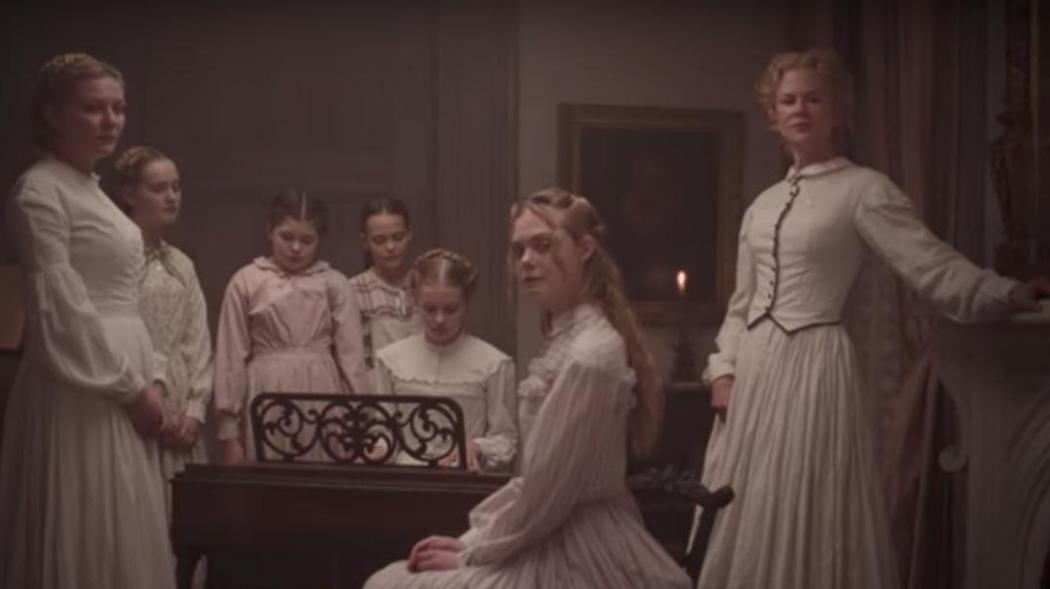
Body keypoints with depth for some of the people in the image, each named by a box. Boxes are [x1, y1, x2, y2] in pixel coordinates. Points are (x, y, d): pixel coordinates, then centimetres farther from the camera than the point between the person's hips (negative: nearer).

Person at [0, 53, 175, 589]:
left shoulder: (91, 190, 16)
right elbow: (59, 309, -17)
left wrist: (145, 380, 10)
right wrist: (132, 386, -13)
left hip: (117, 385, 9)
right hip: (82, 393, -9)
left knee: (122, 540, 11)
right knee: (87, 543, -3)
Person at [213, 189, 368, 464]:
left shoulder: (333, 283, 6)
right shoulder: (246, 282, 4)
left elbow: (350, 352, 4)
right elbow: (232, 356, 4)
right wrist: (229, 430, 2)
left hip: (322, 394, 0)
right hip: (267, 398, 0)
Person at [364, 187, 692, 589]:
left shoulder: (586, 357, -22)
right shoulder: (569, 338, 9)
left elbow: (542, 495, -20)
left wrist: (470, 554, -8)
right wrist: (470, 538, 7)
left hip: (573, 556, -9)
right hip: (563, 542, 9)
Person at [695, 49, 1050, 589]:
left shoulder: (864, 190, -4)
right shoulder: (763, 205, 13)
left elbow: (932, 267, -14)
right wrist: (724, 368, 5)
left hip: (813, 364, -6)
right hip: (753, 365, 6)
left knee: (804, 519, -4)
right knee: (743, 521, 10)